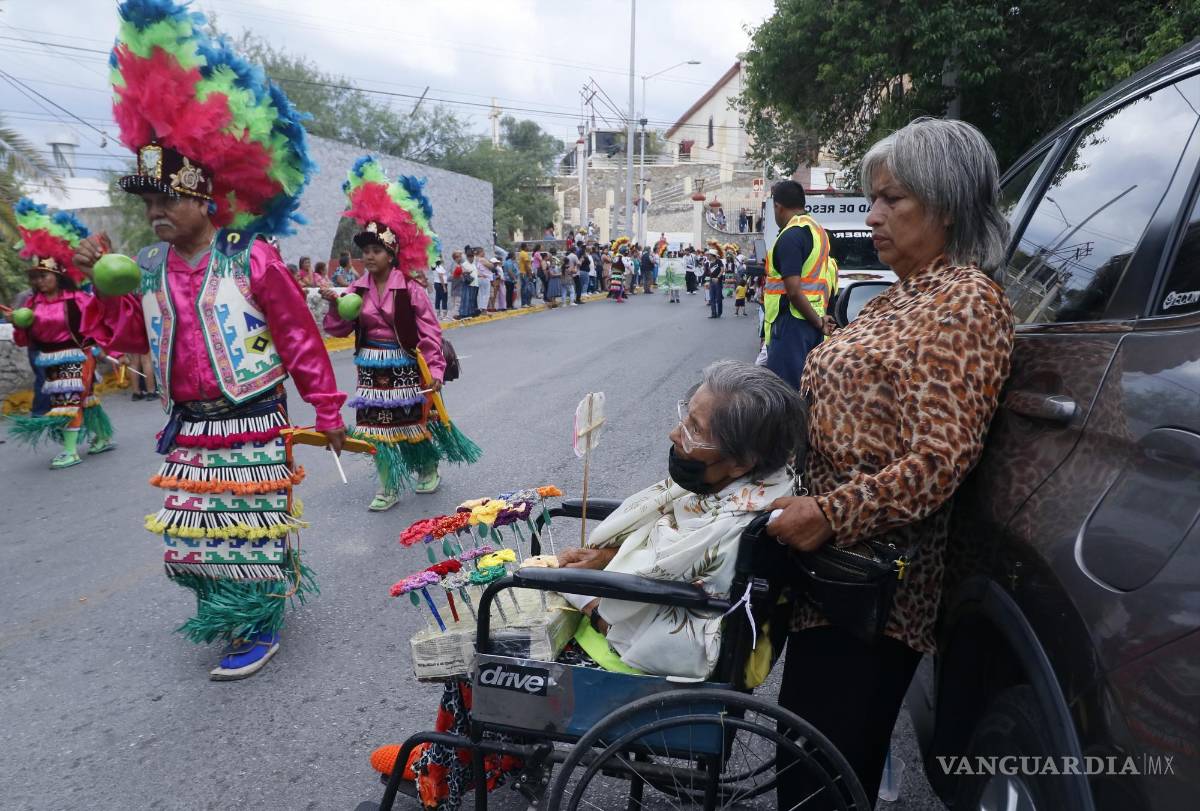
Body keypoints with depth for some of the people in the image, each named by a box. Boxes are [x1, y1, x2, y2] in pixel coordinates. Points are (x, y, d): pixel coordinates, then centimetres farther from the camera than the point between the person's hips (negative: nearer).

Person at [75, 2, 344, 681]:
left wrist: (328, 413, -7)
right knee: (194, 529, 15)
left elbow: (301, 339, -9)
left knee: (250, 529, 2)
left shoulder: (252, 260, -12)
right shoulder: (148, 267, 6)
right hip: (190, 427, 7)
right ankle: (231, 612, 37)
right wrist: (100, 283, -2)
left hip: (252, 425, -6)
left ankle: (260, 630, 21)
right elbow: (123, 337, 13)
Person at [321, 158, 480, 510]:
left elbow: (430, 332, -11)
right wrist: (334, 304, -11)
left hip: (405, 366, -4)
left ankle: (428, 470, 36)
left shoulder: (410, 289, -11)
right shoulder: (357, 290, 2)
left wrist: (434, 370, -16)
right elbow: (340, 329, 6)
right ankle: (388, 488, 17)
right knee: (377, 427, 6)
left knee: (415, 421, 11)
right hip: (372, 368, 4)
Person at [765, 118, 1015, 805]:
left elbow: (940, 459, -22)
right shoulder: (902, 297, 15)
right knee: (812, 747, 23)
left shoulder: (966, 301, -13)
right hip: (832, 563, 9)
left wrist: (831, 515, -24)